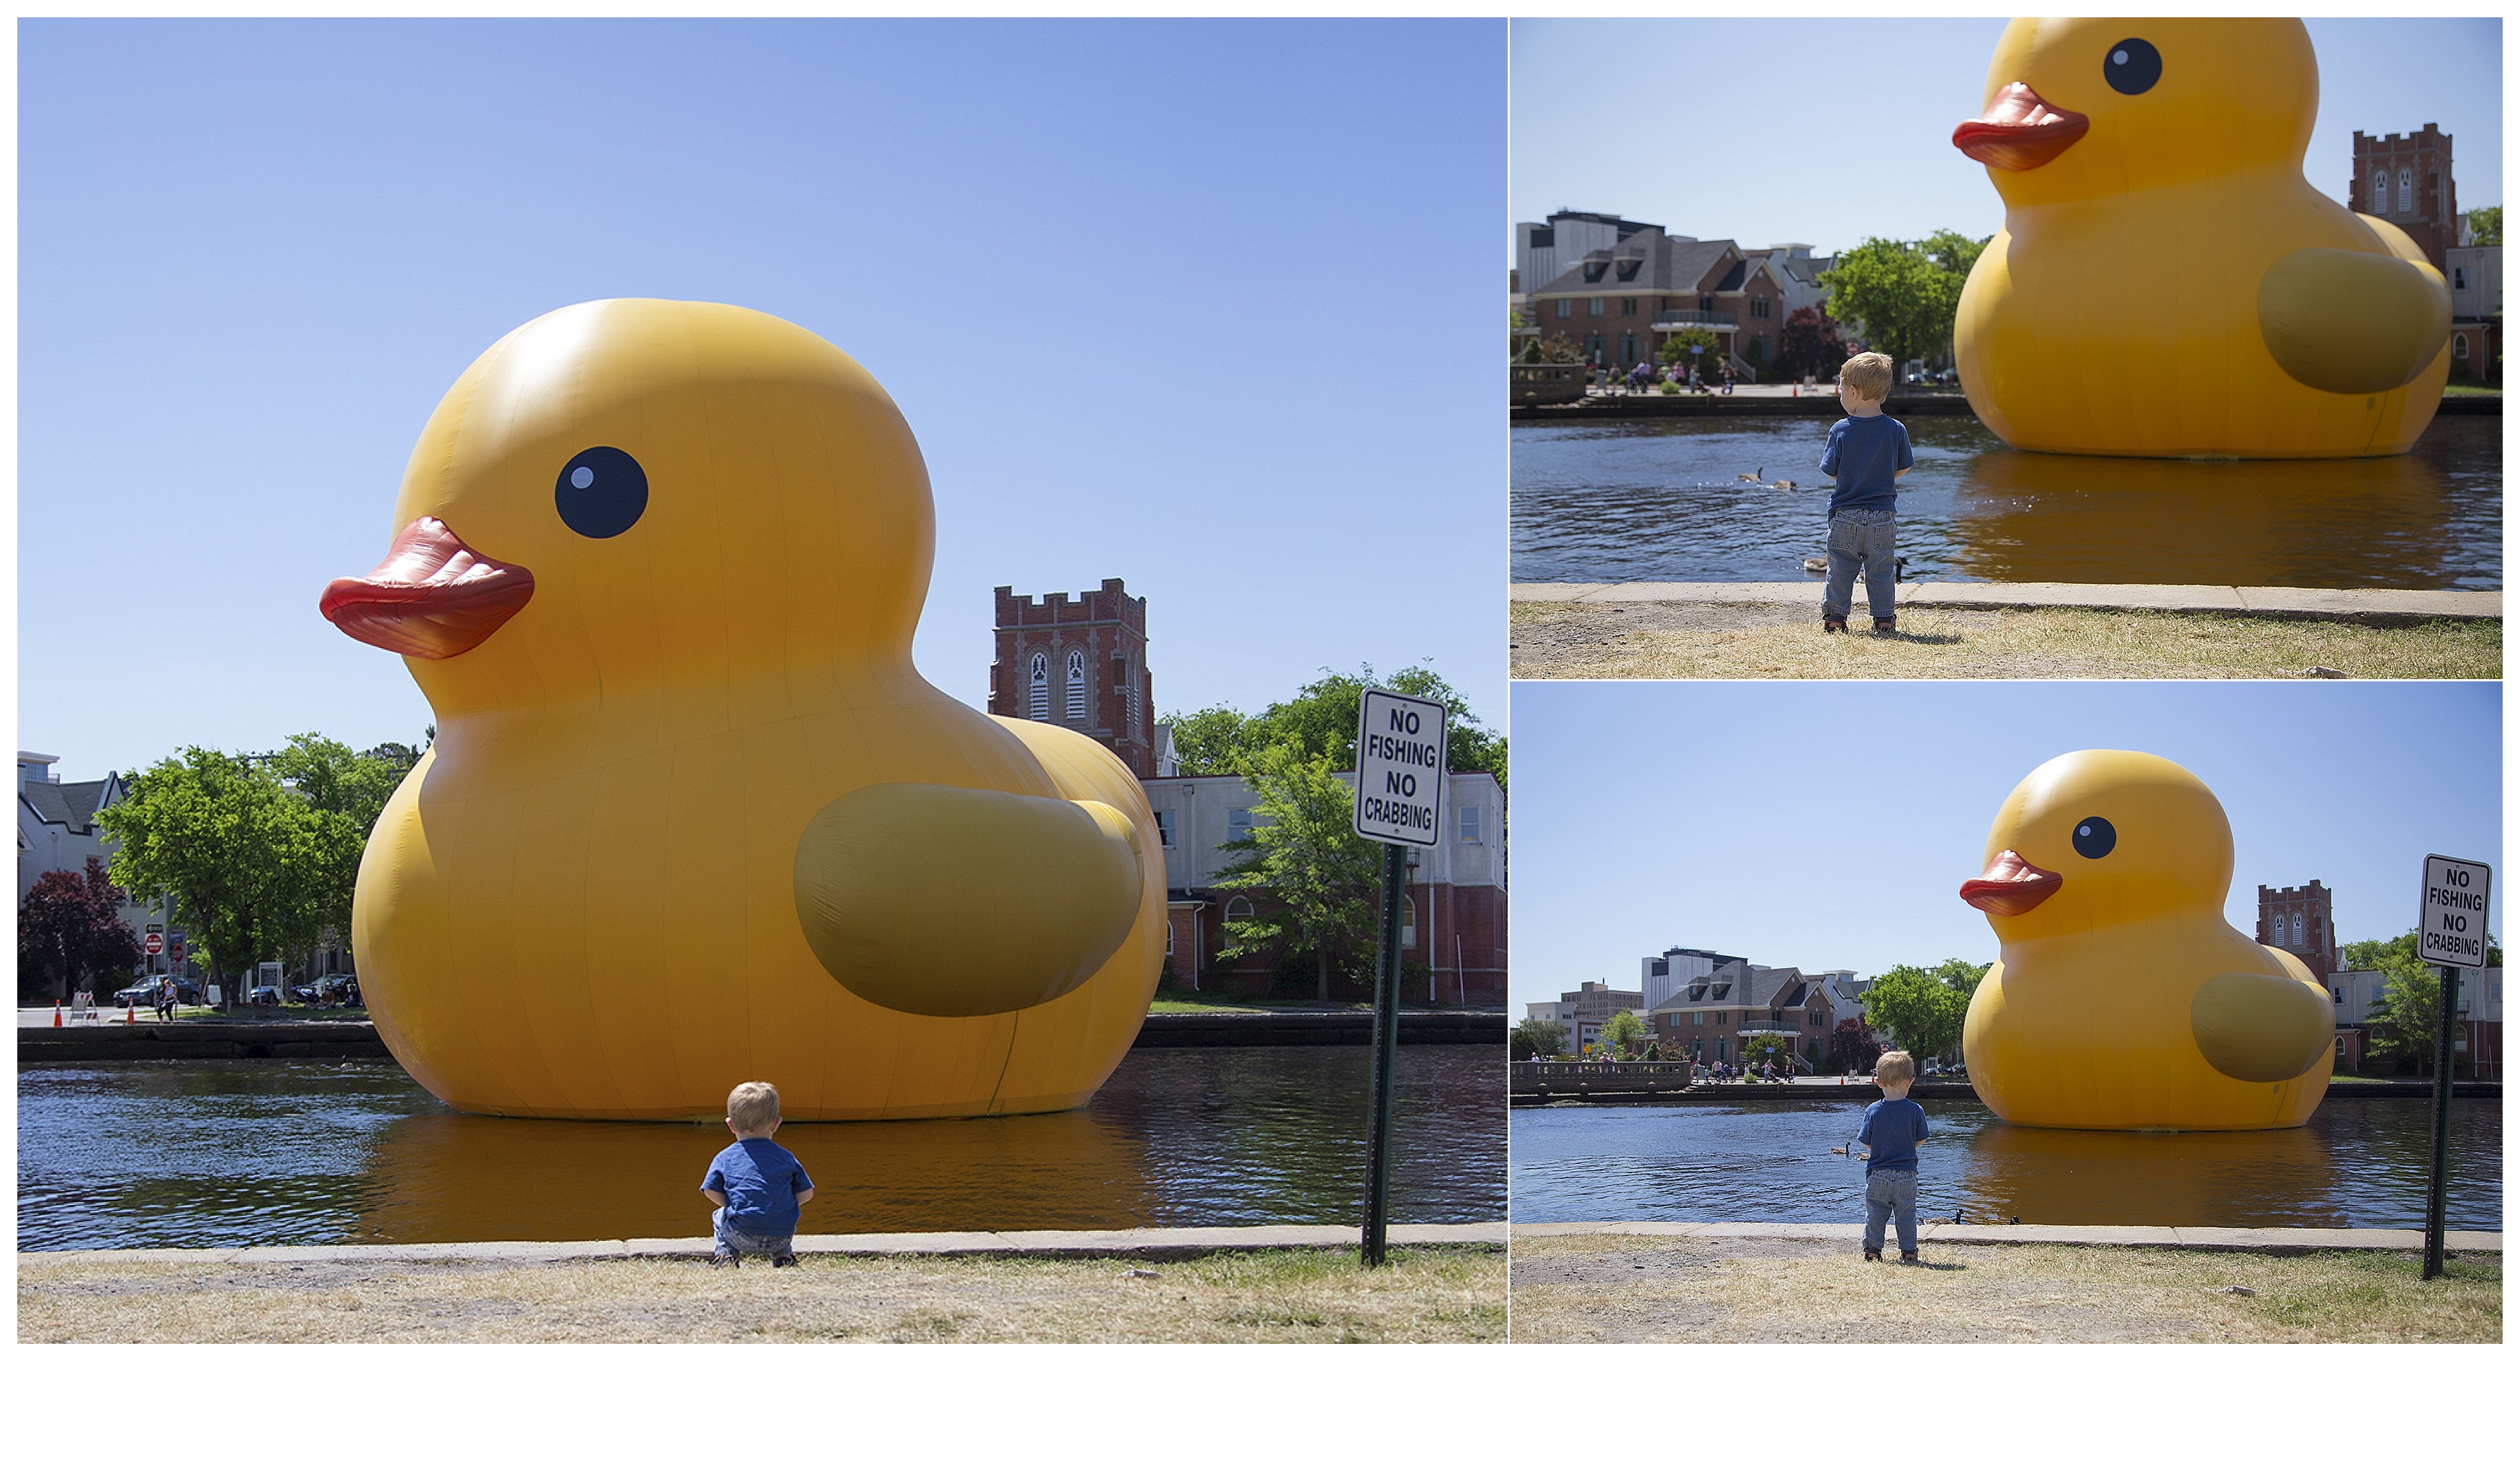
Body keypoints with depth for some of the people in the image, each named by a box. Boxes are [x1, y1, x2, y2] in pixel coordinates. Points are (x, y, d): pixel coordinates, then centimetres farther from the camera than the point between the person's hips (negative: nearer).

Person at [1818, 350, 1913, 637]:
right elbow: (1903, 469, 3)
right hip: (1883, 516, 1)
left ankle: (1833, 617, 13)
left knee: (1840, 569, 9)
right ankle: (1884, 619, 11)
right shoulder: (1896, 430, -6)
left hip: (1845, 516, -1)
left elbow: (1831, 471, -3)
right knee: (1881, 570, 10)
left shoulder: (1840, 431, -10)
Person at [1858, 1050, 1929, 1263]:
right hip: (1906, 1174, 0)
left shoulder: (1873, 1111, -8)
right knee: (1906, 1214, 10)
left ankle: (1872, 1250, 15)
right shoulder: (1916, 1111, -9)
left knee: (1875, 1214, 11)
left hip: (1877, 1174, 0)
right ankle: (1908, 1252, 12)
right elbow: (1920, 1140, 1)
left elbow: (1866, 1142, -3)